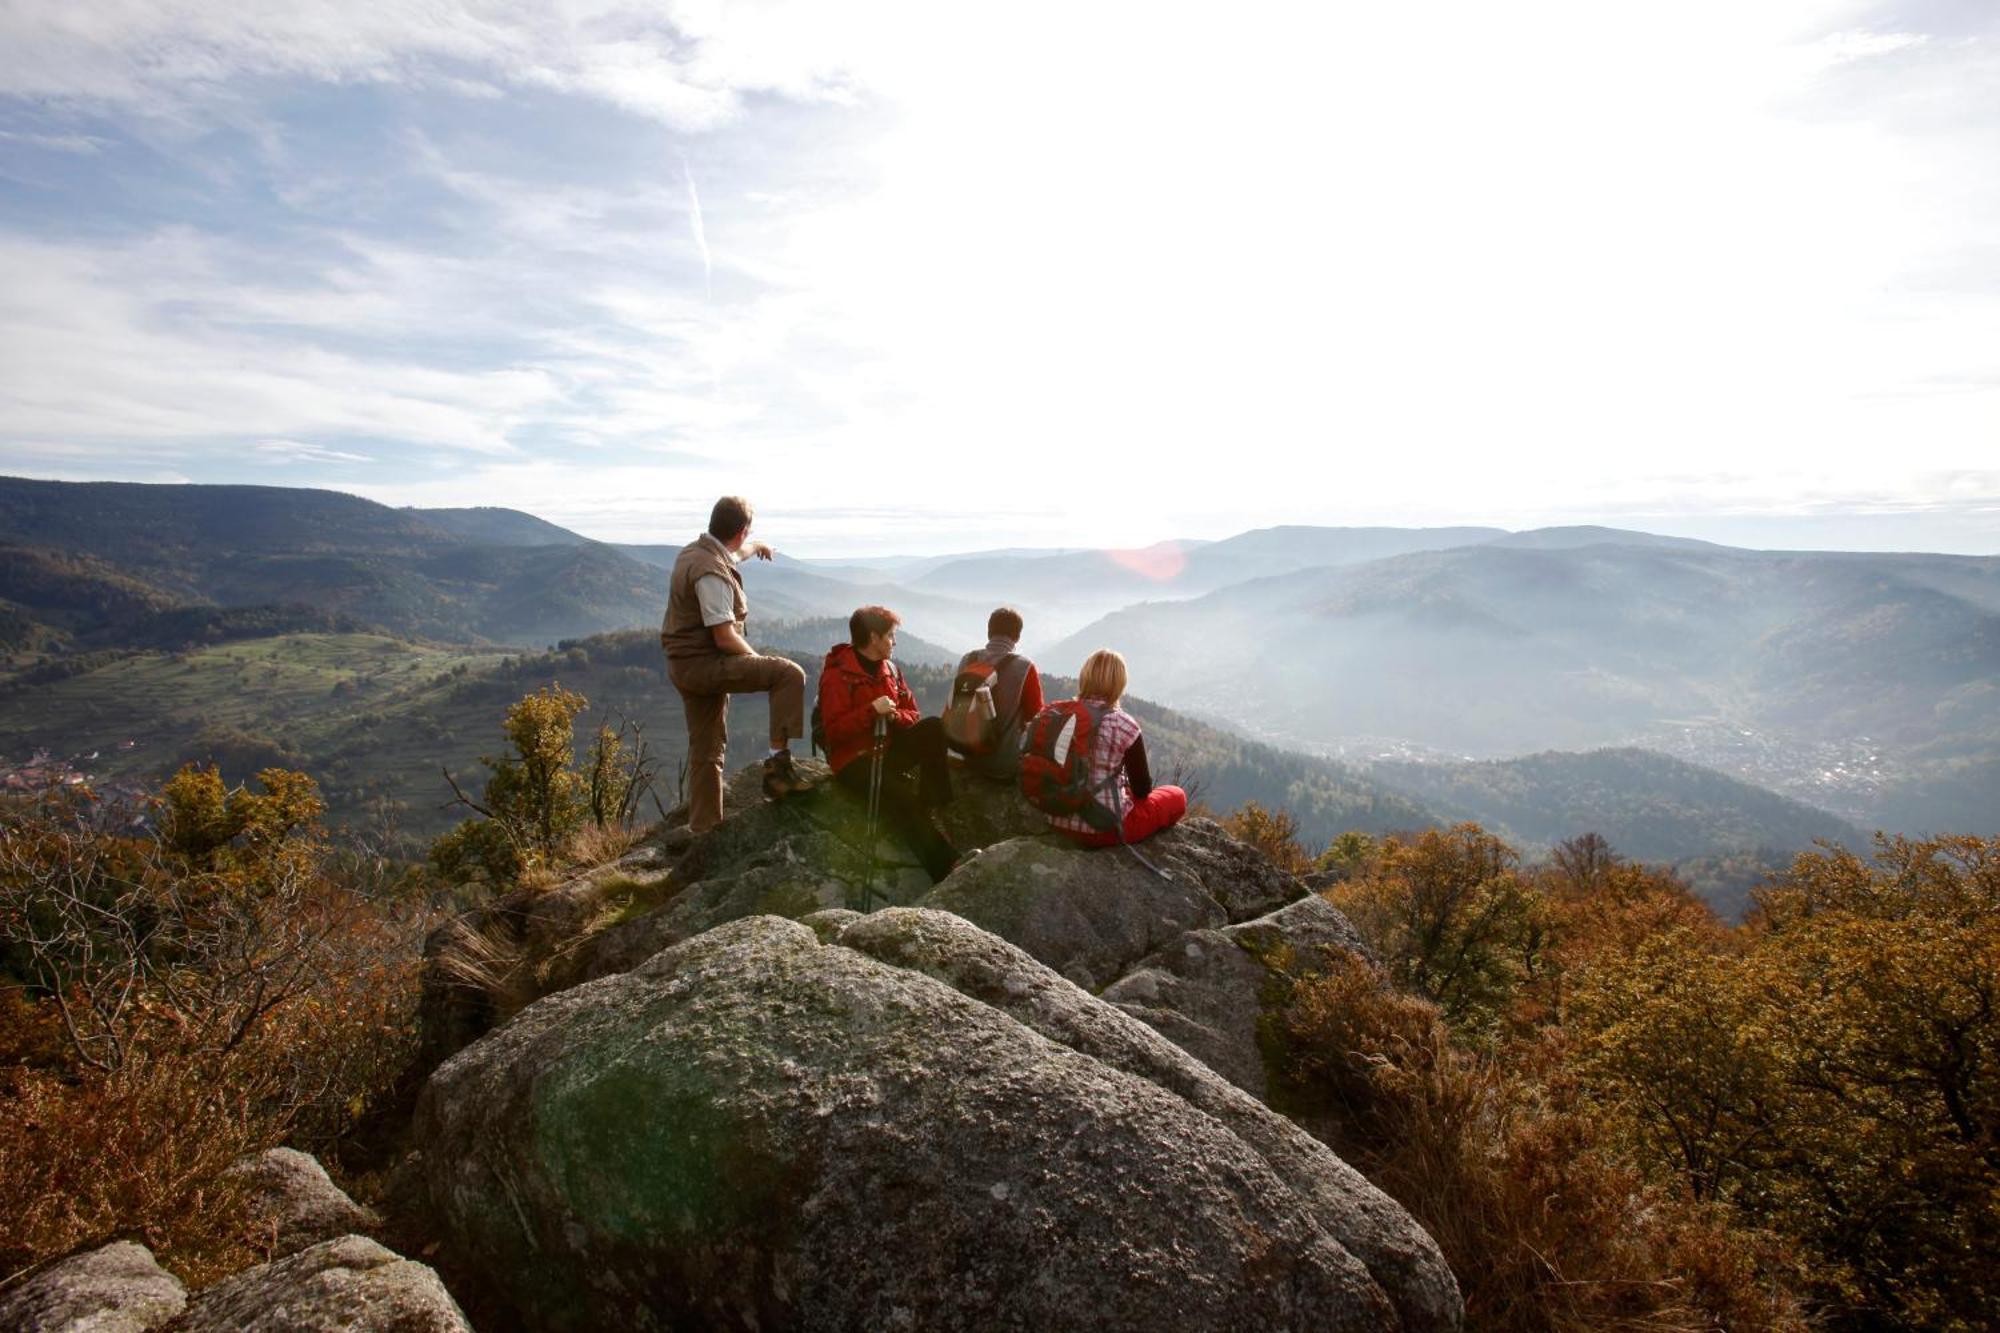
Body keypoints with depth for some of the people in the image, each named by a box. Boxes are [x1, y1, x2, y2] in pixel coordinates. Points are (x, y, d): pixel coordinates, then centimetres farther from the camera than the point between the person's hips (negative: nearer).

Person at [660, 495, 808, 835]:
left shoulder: (695, 551, 10)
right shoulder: (712, 572, -21)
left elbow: (732, 552, 35)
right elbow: (725, 638, -23)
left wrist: (756, 547, 55)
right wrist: (757, 660, -6)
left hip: (686, 666, 10)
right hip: (704, 664, -10)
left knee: (706, 751, 16)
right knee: (789, 674, -17)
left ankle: (703, 829, 25)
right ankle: (778, 762, -18)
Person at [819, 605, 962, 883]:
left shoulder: (890, 669, 11)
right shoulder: (837, 675, -9)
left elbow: (913, 714, 10)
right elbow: (834, 730, -17)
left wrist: (894, 715, -13)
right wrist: (872, 710, -28)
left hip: (890, 750, 6)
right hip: (854, 759, -6)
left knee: (934, 726, -19)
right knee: (900, 797, -31)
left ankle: (934, 804, -22)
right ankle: (944, 866, -29)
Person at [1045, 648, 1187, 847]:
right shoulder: (1123, 725, -17)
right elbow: (1142, 789, -7)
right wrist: (1131, 786, 18)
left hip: (1060, 823, 6)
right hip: (1105, 828, -6)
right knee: (1176, 796, 18)